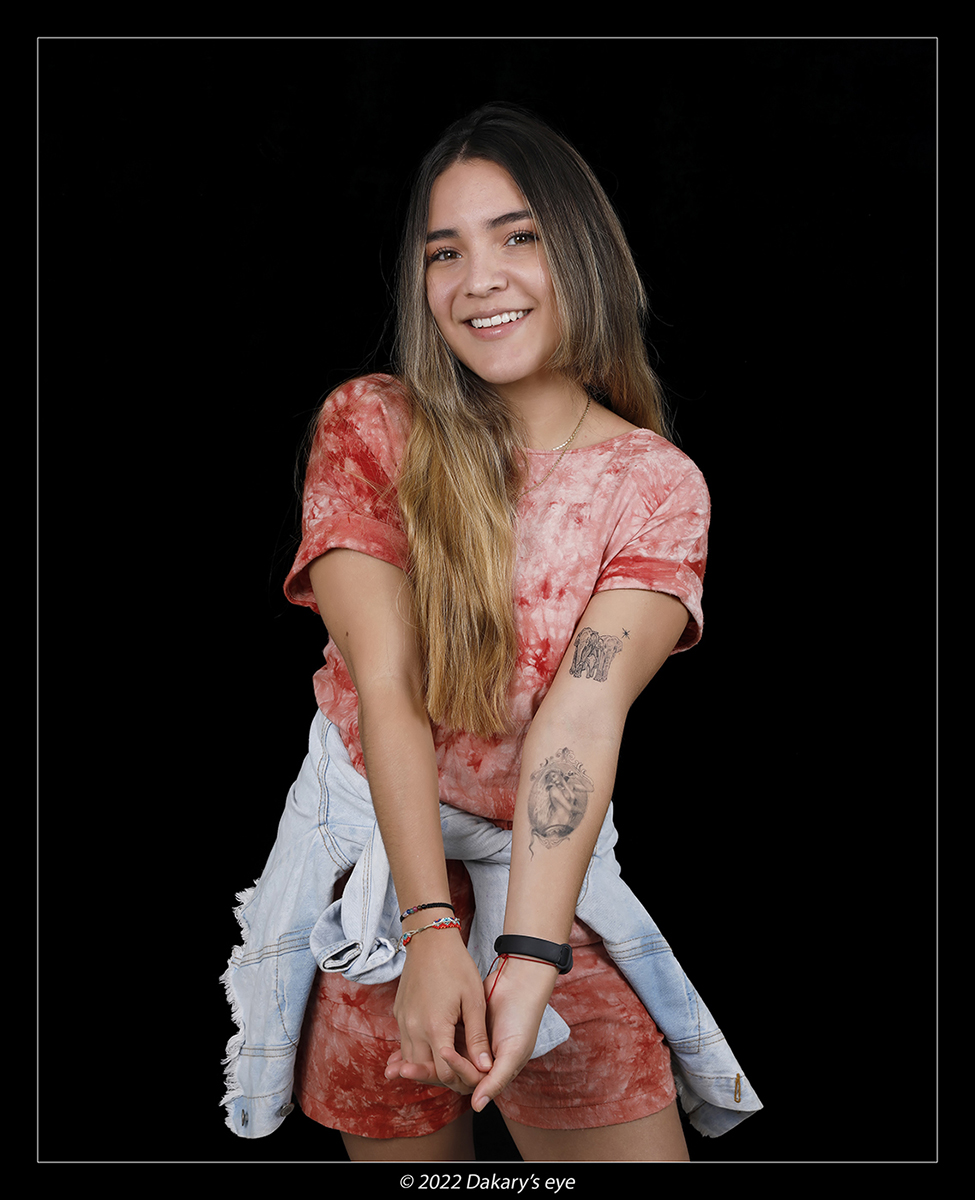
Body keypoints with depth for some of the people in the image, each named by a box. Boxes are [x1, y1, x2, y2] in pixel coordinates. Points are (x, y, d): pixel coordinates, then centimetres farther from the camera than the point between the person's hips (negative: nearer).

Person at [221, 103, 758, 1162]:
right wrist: (432, 925, -26)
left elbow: (584, 711, -21)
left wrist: (527, 960, -31)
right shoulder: (369, 426, -6)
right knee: (406, 1146, 12)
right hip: (376, 866, 0)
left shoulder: (661, 486, -6)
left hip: (549, 880, 0)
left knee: (635, 1147, -2)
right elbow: (386, 683, -16)